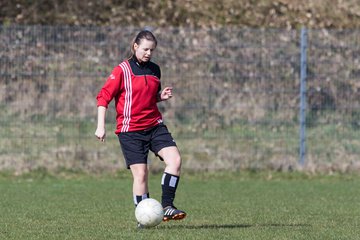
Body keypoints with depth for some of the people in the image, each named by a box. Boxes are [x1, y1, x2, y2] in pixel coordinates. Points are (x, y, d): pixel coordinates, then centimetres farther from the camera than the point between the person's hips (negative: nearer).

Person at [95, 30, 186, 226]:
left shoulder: (155, 70, 10)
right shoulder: (122, 70, -6)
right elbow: (103, 97, -6)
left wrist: (161, 96, 3)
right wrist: (100, 126, -12)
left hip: (154, 125, 5)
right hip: (130, 130, -5)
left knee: (175, 159, -15)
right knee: (140, 173, -8)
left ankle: (166, 206, -11)